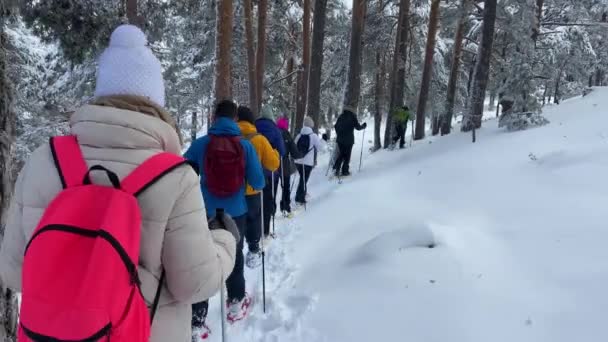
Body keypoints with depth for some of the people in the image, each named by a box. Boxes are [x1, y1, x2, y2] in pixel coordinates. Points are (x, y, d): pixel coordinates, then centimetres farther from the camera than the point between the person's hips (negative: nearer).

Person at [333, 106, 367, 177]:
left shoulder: (341, 116, 7)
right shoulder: (352, 117, -7)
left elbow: (336, 126, 11)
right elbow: (358, 127, -4)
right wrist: (364, 126, 17)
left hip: (340, 139, 5)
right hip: (349, 139, -4)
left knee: (341, 154, 16)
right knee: (347, 155, 5)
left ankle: (336, 168, 1)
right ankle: (344, 171, 4)